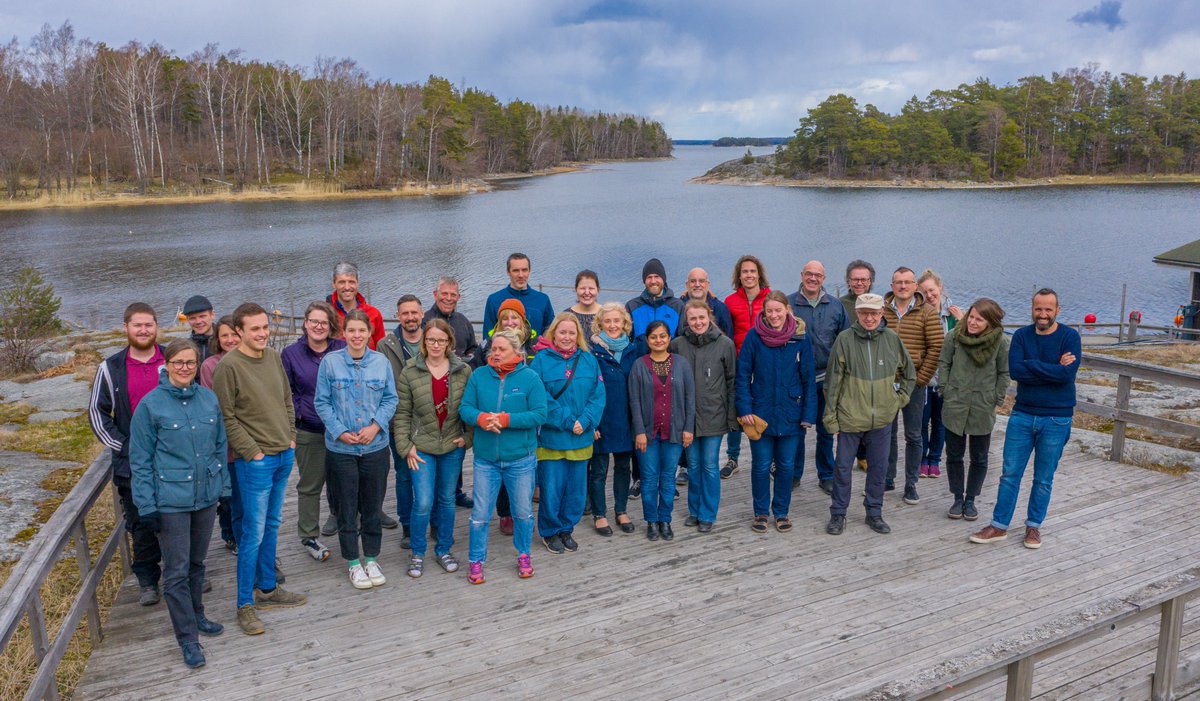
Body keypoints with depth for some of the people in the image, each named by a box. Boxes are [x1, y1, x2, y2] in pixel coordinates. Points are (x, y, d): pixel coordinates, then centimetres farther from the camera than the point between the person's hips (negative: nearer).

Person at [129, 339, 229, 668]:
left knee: (197, 562, 19)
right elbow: (140, 460, -7)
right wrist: (147, 506, -9)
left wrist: (224, 485, 9)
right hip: (171, 501, -4)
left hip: (207, 496, 4)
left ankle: (196, 615, 37)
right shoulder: (151, 405, -10)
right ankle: (188, 638, 12)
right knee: (177, 571, 2)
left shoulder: (209, 399, 2)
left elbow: (220, 446, 11)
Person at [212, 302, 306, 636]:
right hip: (255, 461, -7)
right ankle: (245, 605, 9)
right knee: (254, 532, -2)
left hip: (284, 456, 7)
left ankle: (268, 589, 30)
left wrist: (290, 438, 8)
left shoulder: (274, 357, 7)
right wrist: (252, 452, -14)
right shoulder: (228, 366, -14)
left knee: (272, 525, 16)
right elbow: (226, 417, -13)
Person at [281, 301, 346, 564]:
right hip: (309, 432, -1)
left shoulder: (343, 350, 0)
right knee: (310, 485, 8)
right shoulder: (291, 353, 0)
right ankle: (309, 537, 19)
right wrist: (297, 414, -9)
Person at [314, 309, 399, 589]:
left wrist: (376, 425, -10)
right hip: (341, 448, -1)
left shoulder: (381, 362, 0)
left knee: (373, 505, 11)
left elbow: (391, 398, 4)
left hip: (376, 446, 2)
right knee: (347, 507, 7)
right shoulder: (330, 362, -5)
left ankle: (371, 559, 26)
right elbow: (321, 402, -2)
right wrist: (339, 431, -12)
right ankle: (353, 563, 22)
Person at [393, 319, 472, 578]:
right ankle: (417, 553, 16)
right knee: (423, 503, -5)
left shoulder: (463, 371, -2)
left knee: (447, 500, 13)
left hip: (453, 447, 2)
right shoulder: (410, 372, -6)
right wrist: (406, 447, -7)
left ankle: (443, 550, 30)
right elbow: (402, 413, -3)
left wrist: (467, 437, -4)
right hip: (422, 447, -2)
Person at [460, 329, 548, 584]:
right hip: (485, 459, 1)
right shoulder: (479, 376, 0)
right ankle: (475, 560, 23)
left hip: (521, 459, -1)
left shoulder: (530, 378, -6)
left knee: (523, 511, 13)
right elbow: (465, 408, -2)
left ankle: (524, 556, 34)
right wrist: (482, 419, -23)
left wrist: (505, 420, -21)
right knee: (480, 513, 6)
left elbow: (539, 415, -12)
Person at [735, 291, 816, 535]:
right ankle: (760, 513, 23)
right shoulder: (754, 336, -7)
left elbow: (808, 379, 0)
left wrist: (808, 414, -4)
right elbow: (743, 375, -4)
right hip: (761, 412, -1)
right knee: (761, 465, 8)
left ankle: (782, 512, 26)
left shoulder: (800, 338, -4)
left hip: (790, 414, 1)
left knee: (786, 465, 11)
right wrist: (744, 409, -11)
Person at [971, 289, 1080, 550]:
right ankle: (999, 526, 13)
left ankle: (1034, 526, 25)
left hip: (1056, 420, -2)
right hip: (1022, 414, 2)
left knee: (1044, 479, 10)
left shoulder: (1069, 337, -7)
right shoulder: (1022, 335, 1)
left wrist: (1031, 365, -17)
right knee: (1010, 473, 4)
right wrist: (1052, 369, -17)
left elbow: (1067, 374, -21)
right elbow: (1014, 370, -13)